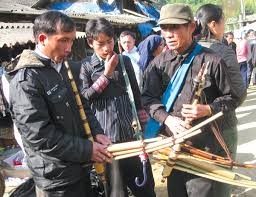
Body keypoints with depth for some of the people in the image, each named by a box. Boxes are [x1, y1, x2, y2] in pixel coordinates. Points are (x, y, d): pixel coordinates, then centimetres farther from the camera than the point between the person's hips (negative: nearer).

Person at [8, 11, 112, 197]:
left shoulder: (65, 68, 6)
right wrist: (87, 149, -19)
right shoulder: (26, 80, -20)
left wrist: (96, 133, -3)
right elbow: (40, 135, -24)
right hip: (56, 176, -7)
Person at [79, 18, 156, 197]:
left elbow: (136, 93, 10)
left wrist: (144, 124, 8)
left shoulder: (125, 61, 6)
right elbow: (84, 98, -9)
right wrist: (106, 74, -11)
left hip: (131, 132, 2)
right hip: (105, 136, -2)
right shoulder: (85, 66, 0)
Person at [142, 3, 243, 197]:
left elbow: (231, 98, -1)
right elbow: (149, 96, 0)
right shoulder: (159, 62, 1)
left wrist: (208, 110, -18)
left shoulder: (211, 61, -9)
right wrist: (167, 118, -16)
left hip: (203, 144, -4)